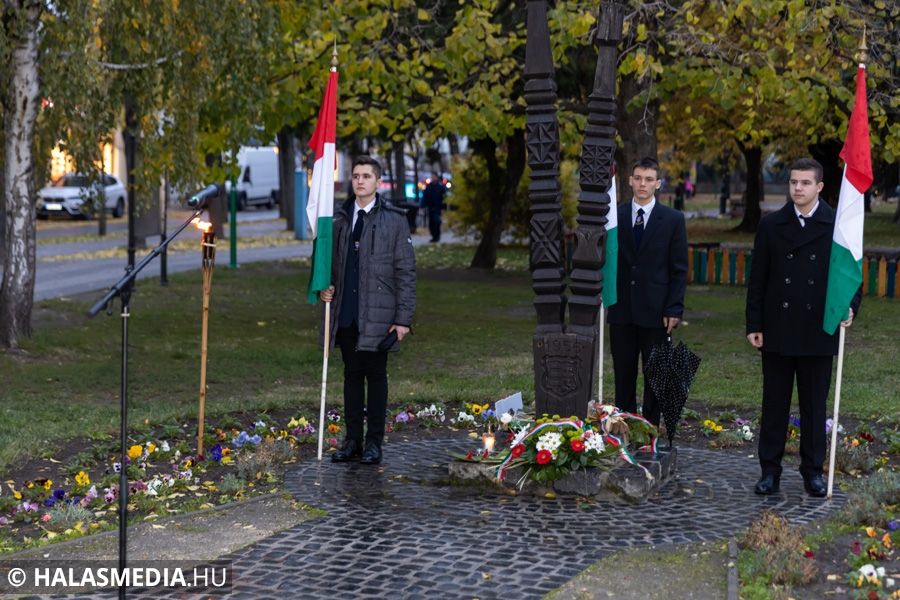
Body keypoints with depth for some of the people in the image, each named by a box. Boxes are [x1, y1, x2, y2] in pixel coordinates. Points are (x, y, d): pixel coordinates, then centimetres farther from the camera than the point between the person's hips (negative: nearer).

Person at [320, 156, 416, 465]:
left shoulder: (393, 219, -2)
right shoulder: (339, 218, 10)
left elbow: (405, 271, -4)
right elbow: (330, 260, 22)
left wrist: (404, 318, -9)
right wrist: (325, 287, 0)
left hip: (377, 316, -4)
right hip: (346, 314, 4)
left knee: (376, 376, 3)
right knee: (352, 376, 10)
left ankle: (374, 442, 11)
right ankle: (352, 440, 18)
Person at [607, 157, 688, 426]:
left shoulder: (673, 219, 1)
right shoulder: (614, 215, 4)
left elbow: (679, 269, 0)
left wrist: (674, 309, -7)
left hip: (655, 311, -1)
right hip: (621, 310, 2)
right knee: (623, 375, 8)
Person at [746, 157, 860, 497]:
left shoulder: (839, 226, 0)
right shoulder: (771, 226, 4)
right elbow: (757, 279, 5)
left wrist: (850, 306, -16)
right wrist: (753, 325, 0)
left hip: (819, 333, -1)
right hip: (777, 332, 1)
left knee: (814, 405, 8)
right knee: (774, 405, 7)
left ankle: (813, 472, 18)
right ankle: (770, 470, 15)